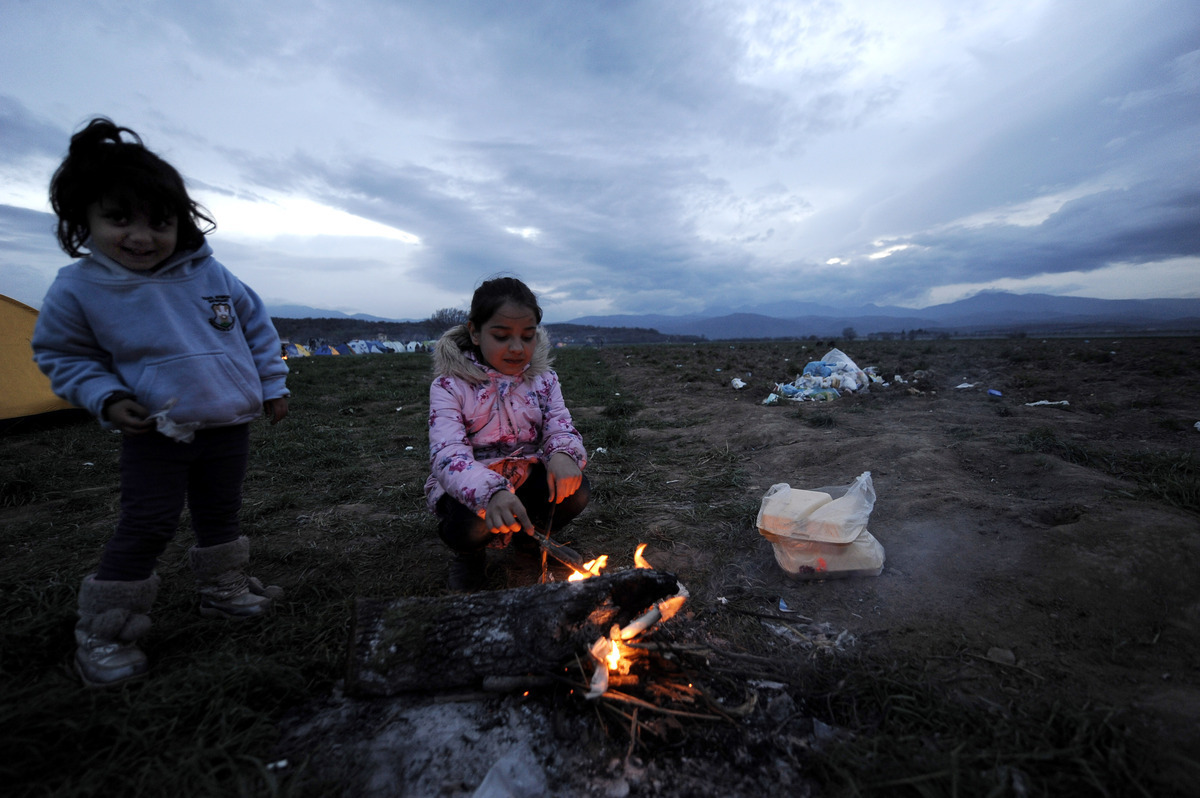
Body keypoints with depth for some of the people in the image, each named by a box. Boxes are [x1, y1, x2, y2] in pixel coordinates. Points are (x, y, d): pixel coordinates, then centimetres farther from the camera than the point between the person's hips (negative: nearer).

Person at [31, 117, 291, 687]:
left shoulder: (208, 273, -2)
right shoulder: (78, 288, -7)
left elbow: (257, 328, 8)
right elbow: (61, 354, 5)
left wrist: (273, 385, 6)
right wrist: (105, 398, -12)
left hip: (230, 425, 3)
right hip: (156, 434, -2)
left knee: (220, 512, 17)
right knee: (146, 527, -1)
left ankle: (222, 591, 38)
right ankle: (102, 632, 22)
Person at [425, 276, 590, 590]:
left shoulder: (543, 378, -3)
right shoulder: (449, 386, -17)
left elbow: (560, 425, -10)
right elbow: (448, 456, -29)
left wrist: (562, 454, -38)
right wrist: (492, 492, -50)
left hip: (527, 480, 4)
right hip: (470, 489, -3)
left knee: (576, 490, -22)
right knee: (469, 525, -35)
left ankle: (529, 536, 13)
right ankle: (470, 554, 8)